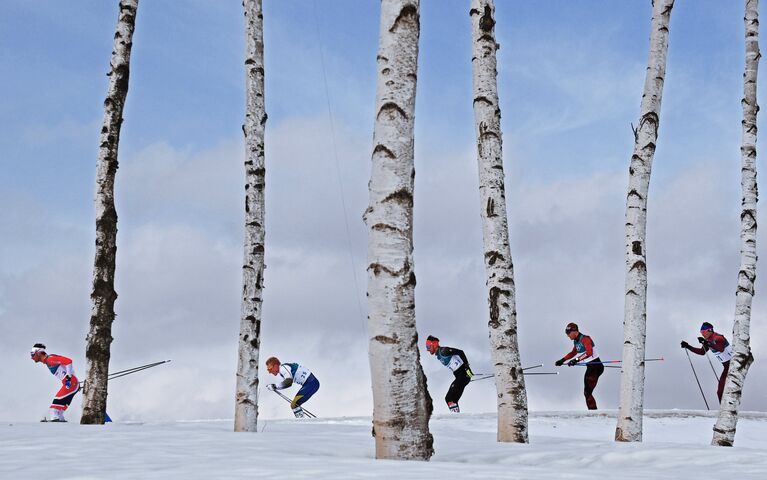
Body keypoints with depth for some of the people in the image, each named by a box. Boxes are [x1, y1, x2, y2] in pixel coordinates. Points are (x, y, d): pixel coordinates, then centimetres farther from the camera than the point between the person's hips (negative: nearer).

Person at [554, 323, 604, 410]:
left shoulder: (585, 339, -17)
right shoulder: (576, 341, 11)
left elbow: (589, 352, -32)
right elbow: (573, 353, 29)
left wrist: (576, 360, -38)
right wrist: (562, 360, 24)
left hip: (596, 366, -10)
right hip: (590, 367, 10)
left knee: (587, 392, -16)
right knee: (586, 392, 11)